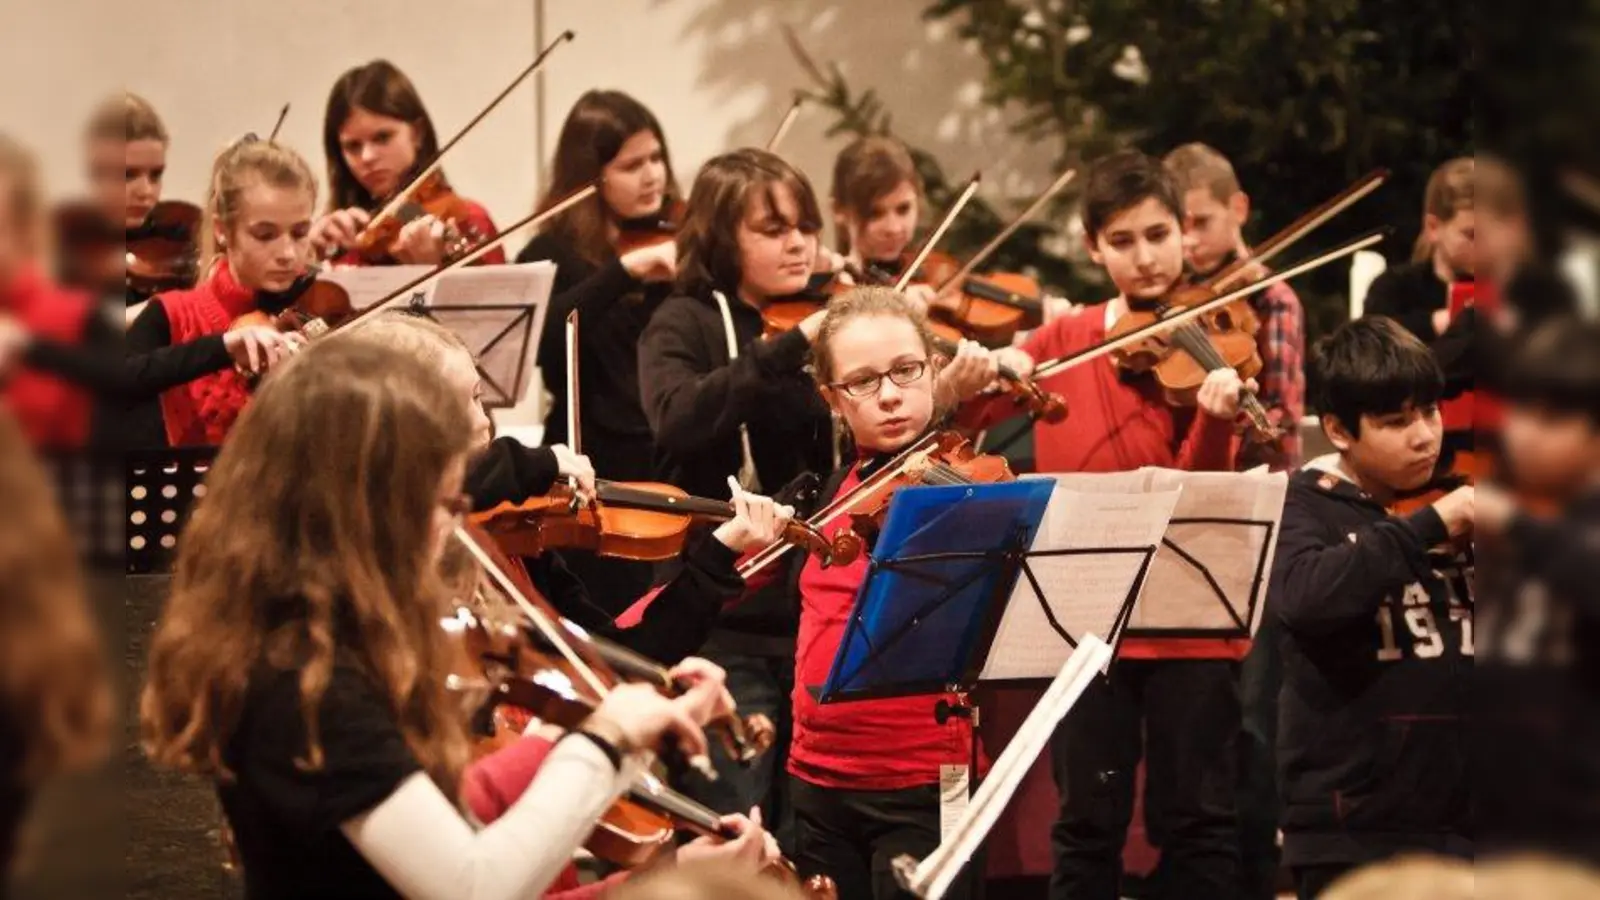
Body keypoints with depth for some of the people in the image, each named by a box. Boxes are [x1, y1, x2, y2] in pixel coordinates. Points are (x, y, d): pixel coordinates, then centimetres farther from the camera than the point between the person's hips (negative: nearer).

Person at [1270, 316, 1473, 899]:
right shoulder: (1307, 505, -2)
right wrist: (1430, 526, -24)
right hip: (1353, 826, -4)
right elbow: (1303, 598, -25)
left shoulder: (1462, 509, 9)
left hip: (1462, 816, 4)